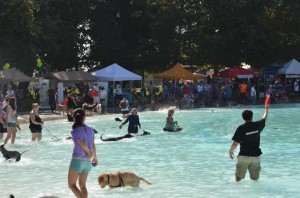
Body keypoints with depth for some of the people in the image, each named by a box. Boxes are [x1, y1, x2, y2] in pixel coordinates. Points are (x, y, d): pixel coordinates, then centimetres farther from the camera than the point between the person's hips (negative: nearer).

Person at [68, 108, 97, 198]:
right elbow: (93, 145, 7)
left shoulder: (75, 131, -13)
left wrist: (89, 152, 1)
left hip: (77, 159, -6)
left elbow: (83, 144, -20)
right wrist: (95, 157, 23)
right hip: (87, 160, 6)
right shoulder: (90, 130, 3)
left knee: (71, 185, 4)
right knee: (83, 185, 16)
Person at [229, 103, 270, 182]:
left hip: (243, 155, -3)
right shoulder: (257, 125, -3)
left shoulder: (241, 128, -12)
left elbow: (235, 143, -12)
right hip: (255, 155, 3)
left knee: (238, 177, 8)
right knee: (255, 178, 12)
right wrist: (266, 110, 40)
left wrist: (230, 151, 7)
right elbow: (264, 119, 20)